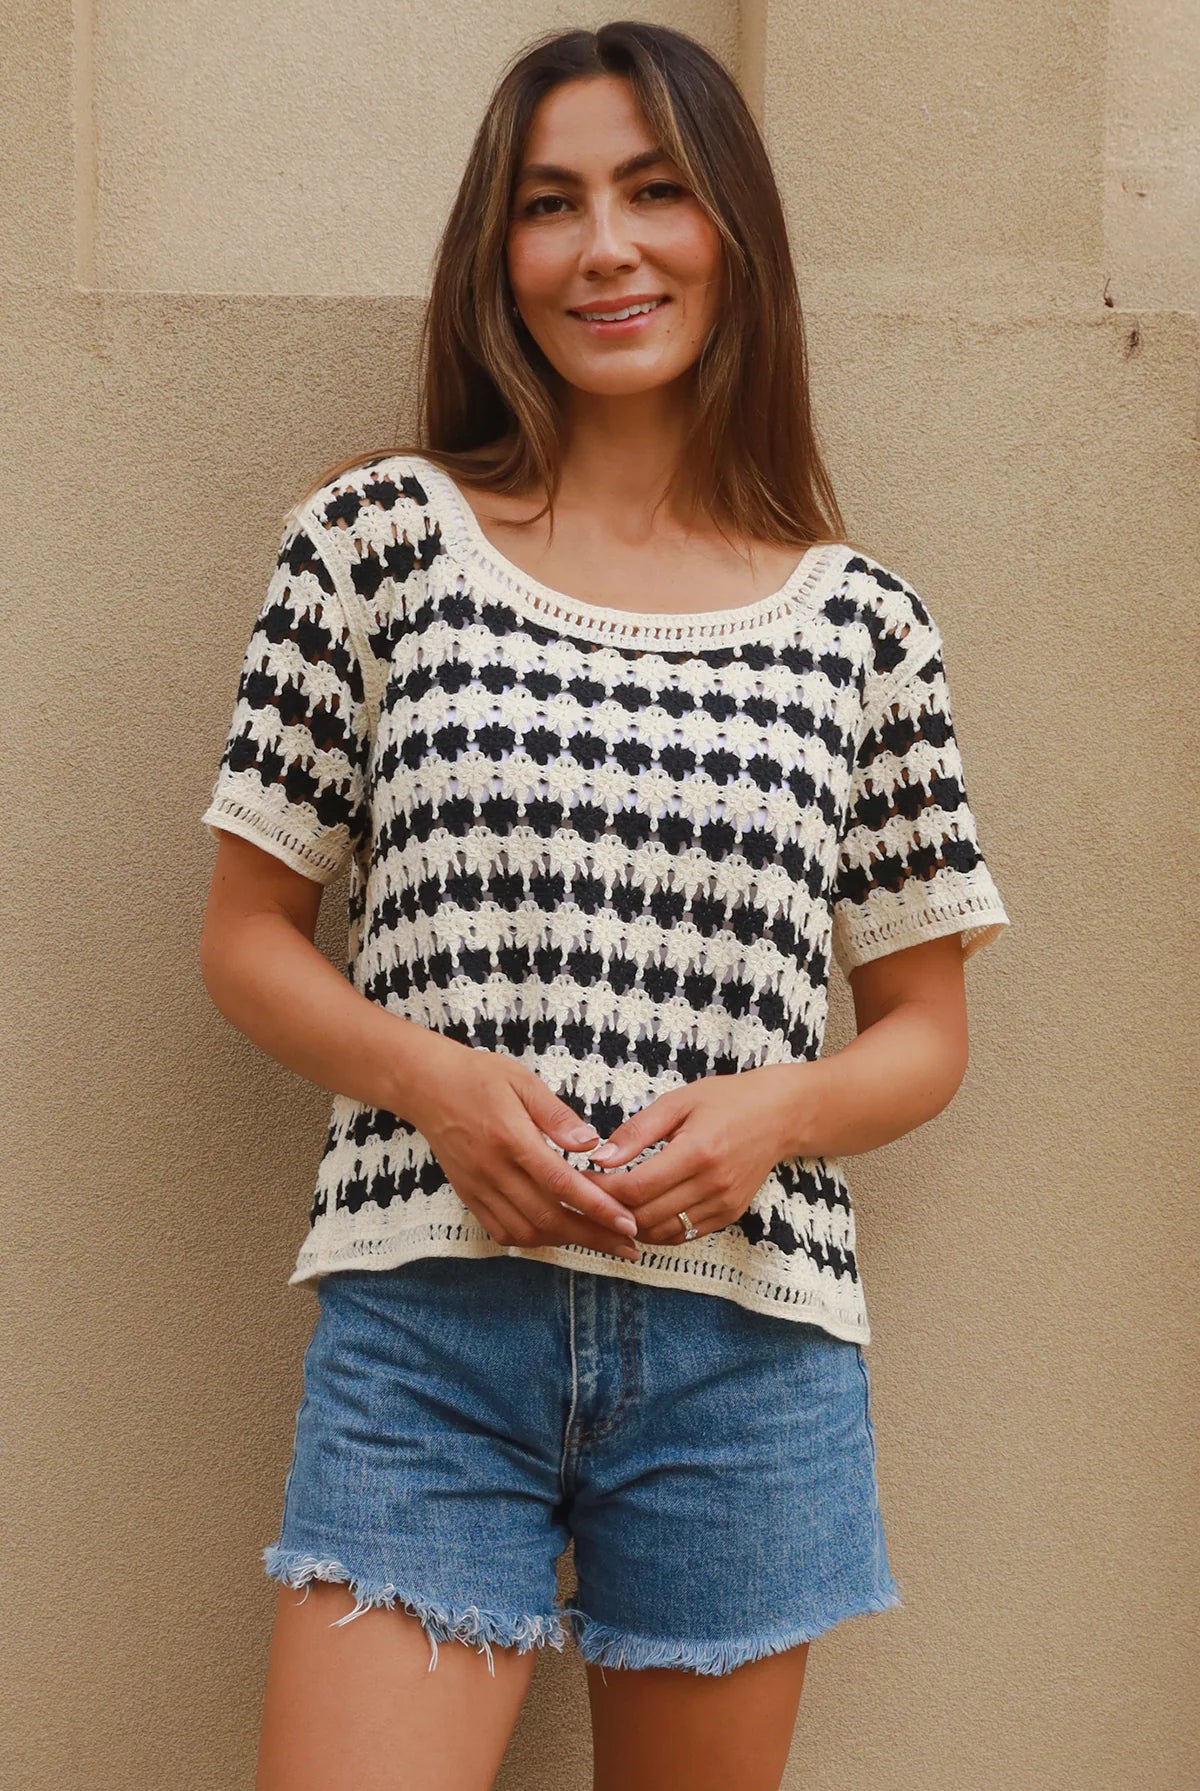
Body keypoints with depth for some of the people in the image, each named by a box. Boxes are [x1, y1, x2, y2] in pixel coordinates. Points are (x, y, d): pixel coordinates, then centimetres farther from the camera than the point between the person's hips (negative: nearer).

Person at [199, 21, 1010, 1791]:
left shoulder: (861, 622, 6)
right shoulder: (381, 537, 3)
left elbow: (926, 1028, 12)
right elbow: (246, 933, 7)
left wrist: (779, 1111, -9)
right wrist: (429, 1075, -12)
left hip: (744, 1350, 2)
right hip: (429, 1324, -1)